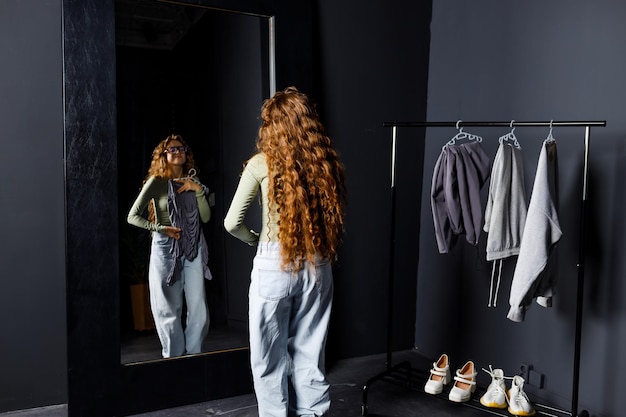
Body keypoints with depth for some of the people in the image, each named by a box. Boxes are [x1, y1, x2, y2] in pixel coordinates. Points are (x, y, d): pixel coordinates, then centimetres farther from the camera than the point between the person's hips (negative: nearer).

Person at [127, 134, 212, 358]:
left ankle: (193, 354, 14)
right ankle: (173, 357, 16)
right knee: (169, 309, 2)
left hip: (193, 249, 3)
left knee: (199, 309, -2)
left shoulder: (192, 182, 12)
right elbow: (133, 216, -3)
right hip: (166, 249, -3)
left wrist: (198, 190, -5)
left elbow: (206, 217, 5)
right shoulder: (156, 182, 0)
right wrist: (161, 228, -13)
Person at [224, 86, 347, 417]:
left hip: (275, 264, -4)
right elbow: (336, 217, 7)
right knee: (309, 355, 15)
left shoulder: (262, 163, -7)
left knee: (270, 358, 11)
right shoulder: (326, 163, 2)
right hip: (317, 265, 4)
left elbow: (232, 223, -6)